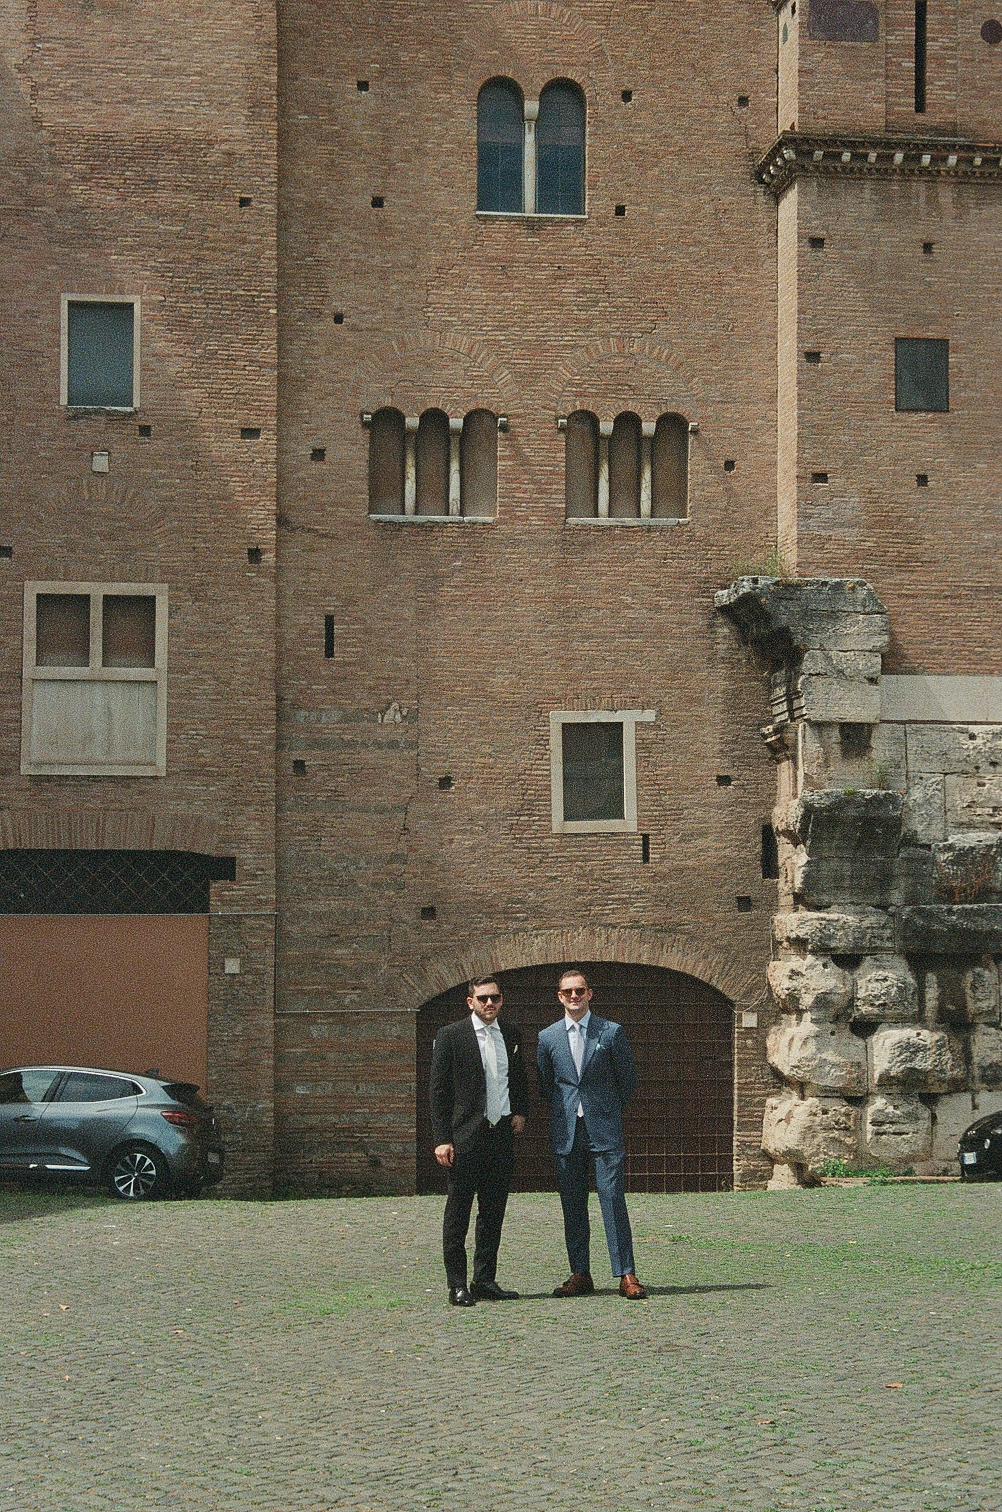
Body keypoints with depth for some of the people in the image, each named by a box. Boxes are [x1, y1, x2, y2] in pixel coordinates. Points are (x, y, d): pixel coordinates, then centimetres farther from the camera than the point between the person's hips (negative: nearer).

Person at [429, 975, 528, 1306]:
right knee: (458, 1212, -1)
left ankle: (485, 1281, 17)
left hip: (502, 1133, 5)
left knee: (493, 1211, 9)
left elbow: (520, 1079, 26)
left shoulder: (511, 1035, 12)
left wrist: (520, 1112, 8)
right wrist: (442, 1139, -11)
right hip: (465, 1137, -5)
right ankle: (457, 1285, 3)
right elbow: (439, 1090, -5)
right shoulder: (450, 1036, -4)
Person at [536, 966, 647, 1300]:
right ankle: (580, 1274, 11)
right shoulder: (547, 1038, 8)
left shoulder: (612, 1032, 1)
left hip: (605, 1130, -3)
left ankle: (626, 1275, -7)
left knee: (613, 1200, -8)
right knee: (572, 1206, 4)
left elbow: (628, 1081, 8)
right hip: (565, 1133, 3)